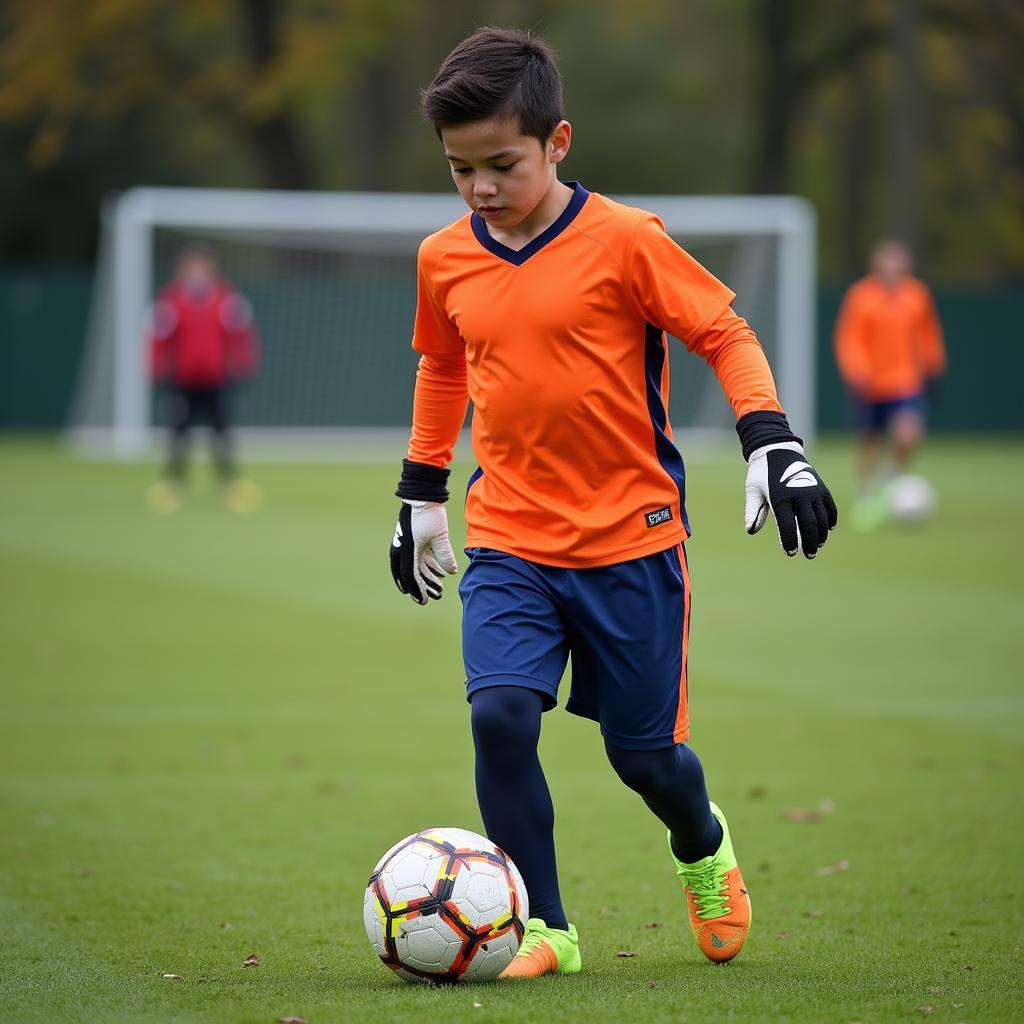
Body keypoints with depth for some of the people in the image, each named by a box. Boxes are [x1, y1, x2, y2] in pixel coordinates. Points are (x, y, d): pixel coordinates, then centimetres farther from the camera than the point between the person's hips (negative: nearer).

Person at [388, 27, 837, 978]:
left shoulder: (624, 240, -10)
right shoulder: (443, 259, 3)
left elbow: (725, 332, -4)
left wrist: (771, 445, -16)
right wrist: (420, 493, 25)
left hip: (631, 540, -3)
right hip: (507, 543, 3)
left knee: (644, 753, 4)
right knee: (499, 714, -19)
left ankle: (703, 846, 41)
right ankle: (542, 929, -4)